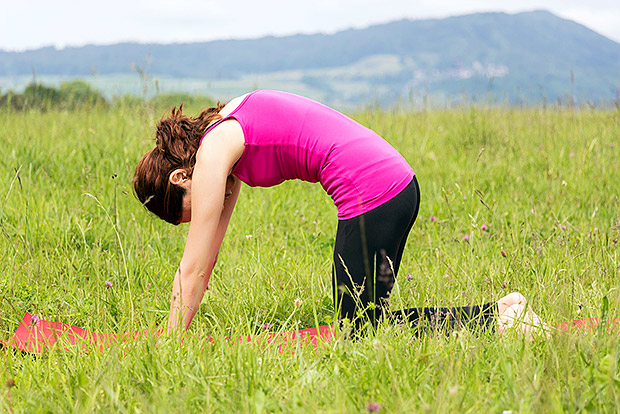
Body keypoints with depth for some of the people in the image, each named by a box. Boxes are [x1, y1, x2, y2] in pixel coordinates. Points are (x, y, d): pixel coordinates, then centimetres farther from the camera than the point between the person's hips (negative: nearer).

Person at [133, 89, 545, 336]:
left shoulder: (212, 153, -6)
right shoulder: (227, 136, 19)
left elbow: (195, 268, -4)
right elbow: (203, 261, 25)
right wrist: (170, 335, 27)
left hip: (371, 193, -10)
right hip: (396, 183, 10)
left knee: (361, 328, 1)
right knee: (362, 320, 15)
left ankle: (497, 320, -2)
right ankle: (499, 310, 13)